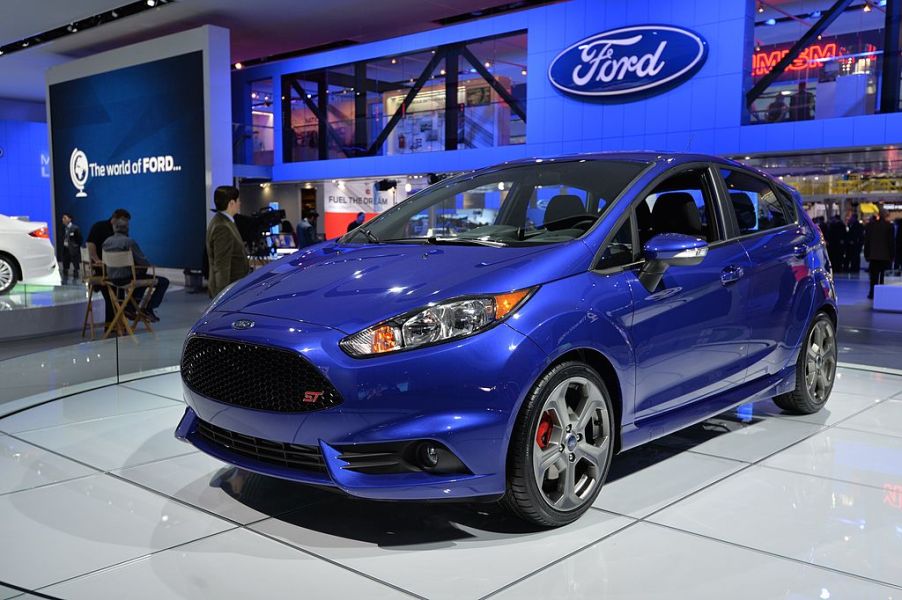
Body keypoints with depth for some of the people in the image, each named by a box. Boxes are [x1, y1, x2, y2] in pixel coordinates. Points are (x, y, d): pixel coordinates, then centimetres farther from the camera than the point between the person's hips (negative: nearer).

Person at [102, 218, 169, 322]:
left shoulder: (106, 242, 5)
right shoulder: (129, 242, -18)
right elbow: (144, 262, -17)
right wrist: (148, 264, 8)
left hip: (113, 279, 8)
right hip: (127, 279, -8)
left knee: (142, 276, 37)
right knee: (164, 282, 1)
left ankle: (130, 308, 28)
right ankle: (148, 309, 3)